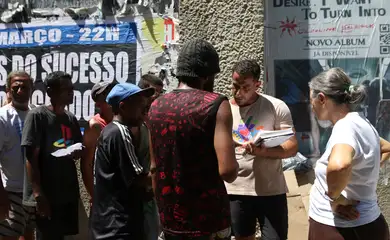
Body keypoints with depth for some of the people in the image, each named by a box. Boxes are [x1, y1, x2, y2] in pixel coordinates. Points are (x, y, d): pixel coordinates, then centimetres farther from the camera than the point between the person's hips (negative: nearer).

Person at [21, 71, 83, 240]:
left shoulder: (71, 119, 11)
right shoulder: (37, 115, -9)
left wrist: (76, 153, -5)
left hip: (69, 193, 6)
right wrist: (38, 194, -18)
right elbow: (31, 157, -12)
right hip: (47, 194, -6)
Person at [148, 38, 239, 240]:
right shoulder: (216, 104, -14)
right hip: (208, 220, -5)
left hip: (170, 220, 5)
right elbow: (228, 171, -21)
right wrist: (234, 165, 0)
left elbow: (154, 168, 11)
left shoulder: (155, 107, 3)